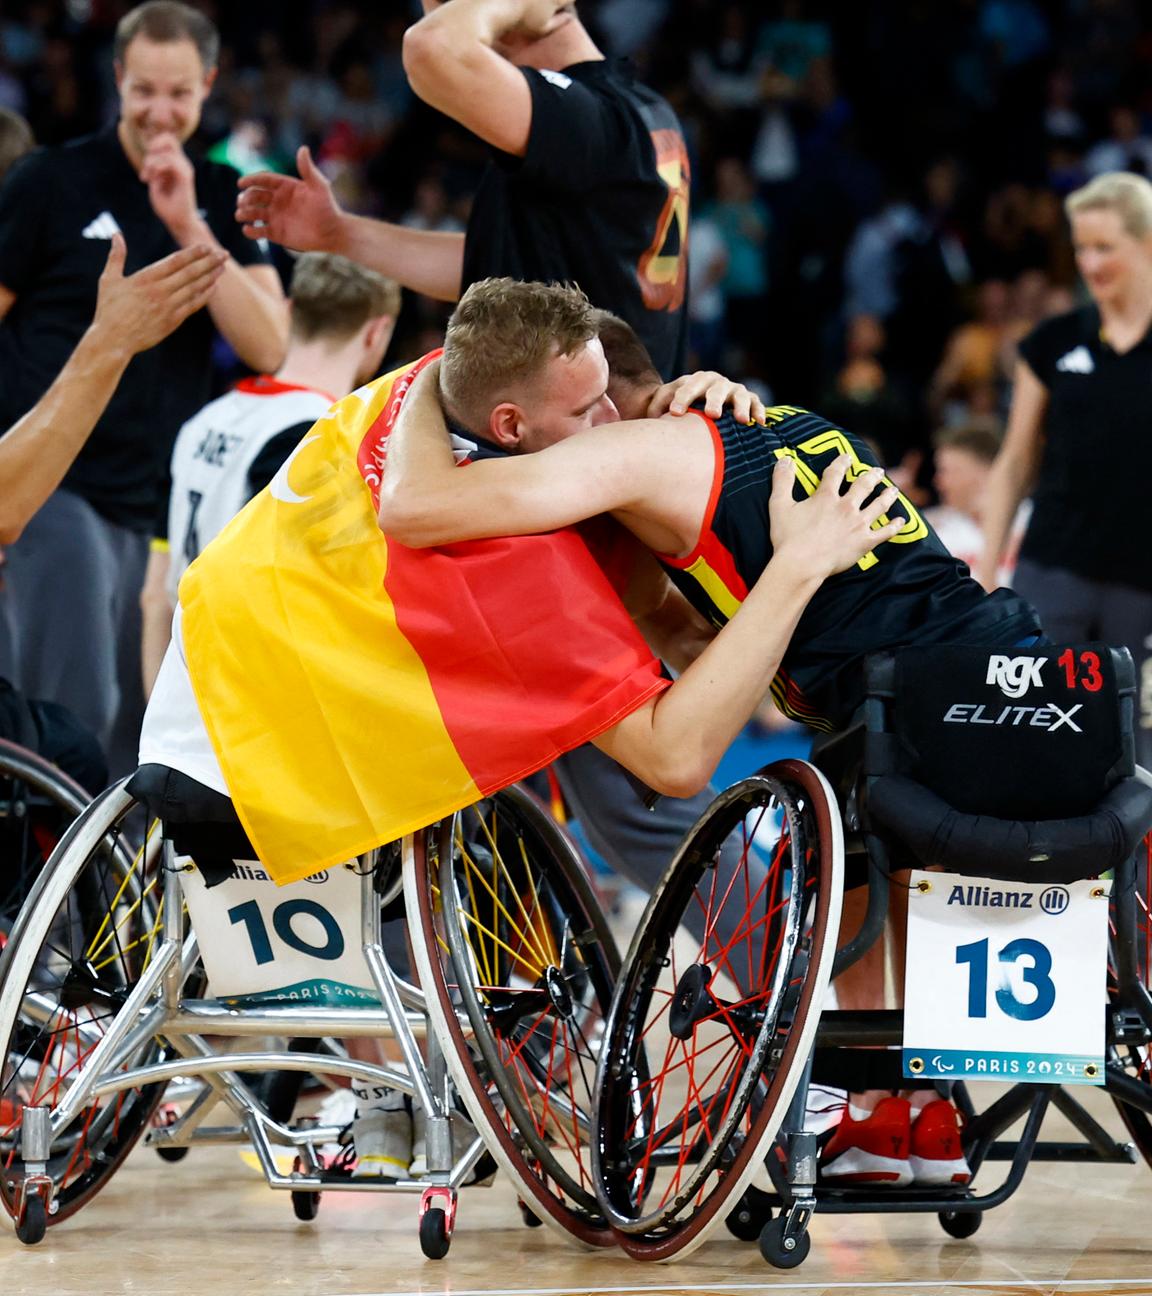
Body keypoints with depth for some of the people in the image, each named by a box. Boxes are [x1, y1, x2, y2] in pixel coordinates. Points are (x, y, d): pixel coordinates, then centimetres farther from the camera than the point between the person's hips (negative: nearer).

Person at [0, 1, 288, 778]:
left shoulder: (221, 201, 9)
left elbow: (267, 348, -3)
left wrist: (189, 228, -12)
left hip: (156, 503, 5)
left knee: (133, 736, 8)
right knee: (78, 718, -15)